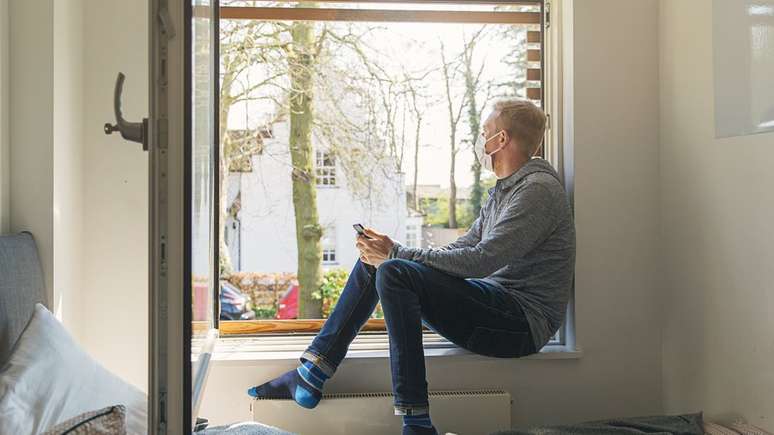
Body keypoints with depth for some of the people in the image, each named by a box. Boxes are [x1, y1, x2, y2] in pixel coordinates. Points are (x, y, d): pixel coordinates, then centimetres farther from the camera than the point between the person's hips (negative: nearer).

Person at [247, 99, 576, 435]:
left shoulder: (538, 189, -13)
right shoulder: (503, 190, 20)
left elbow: (482, 260, -24)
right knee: (374, 262, 4)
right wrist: (390, 250, 0)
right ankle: (310, 375, 0)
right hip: (495, 304, 10)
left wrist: (396, 255, -18)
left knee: (395, 273, -27)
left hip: (523, 321, -10)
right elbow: (460, 249, 15)